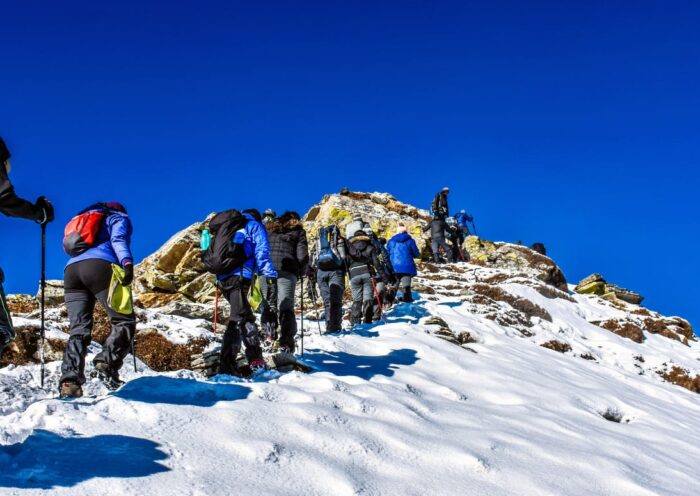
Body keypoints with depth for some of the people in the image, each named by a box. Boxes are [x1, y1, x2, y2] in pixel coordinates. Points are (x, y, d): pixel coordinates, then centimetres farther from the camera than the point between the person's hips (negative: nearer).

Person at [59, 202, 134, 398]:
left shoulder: (83, 219, 41)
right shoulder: (119, 218, 21)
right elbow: (118, 240, -1)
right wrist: (127, 262, -17)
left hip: (71, 269, 6)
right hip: (100, 266, -6)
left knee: (78, 329, -1)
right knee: (124, 321, -1)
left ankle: (70, 379, -21)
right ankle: (107, 362, -26)